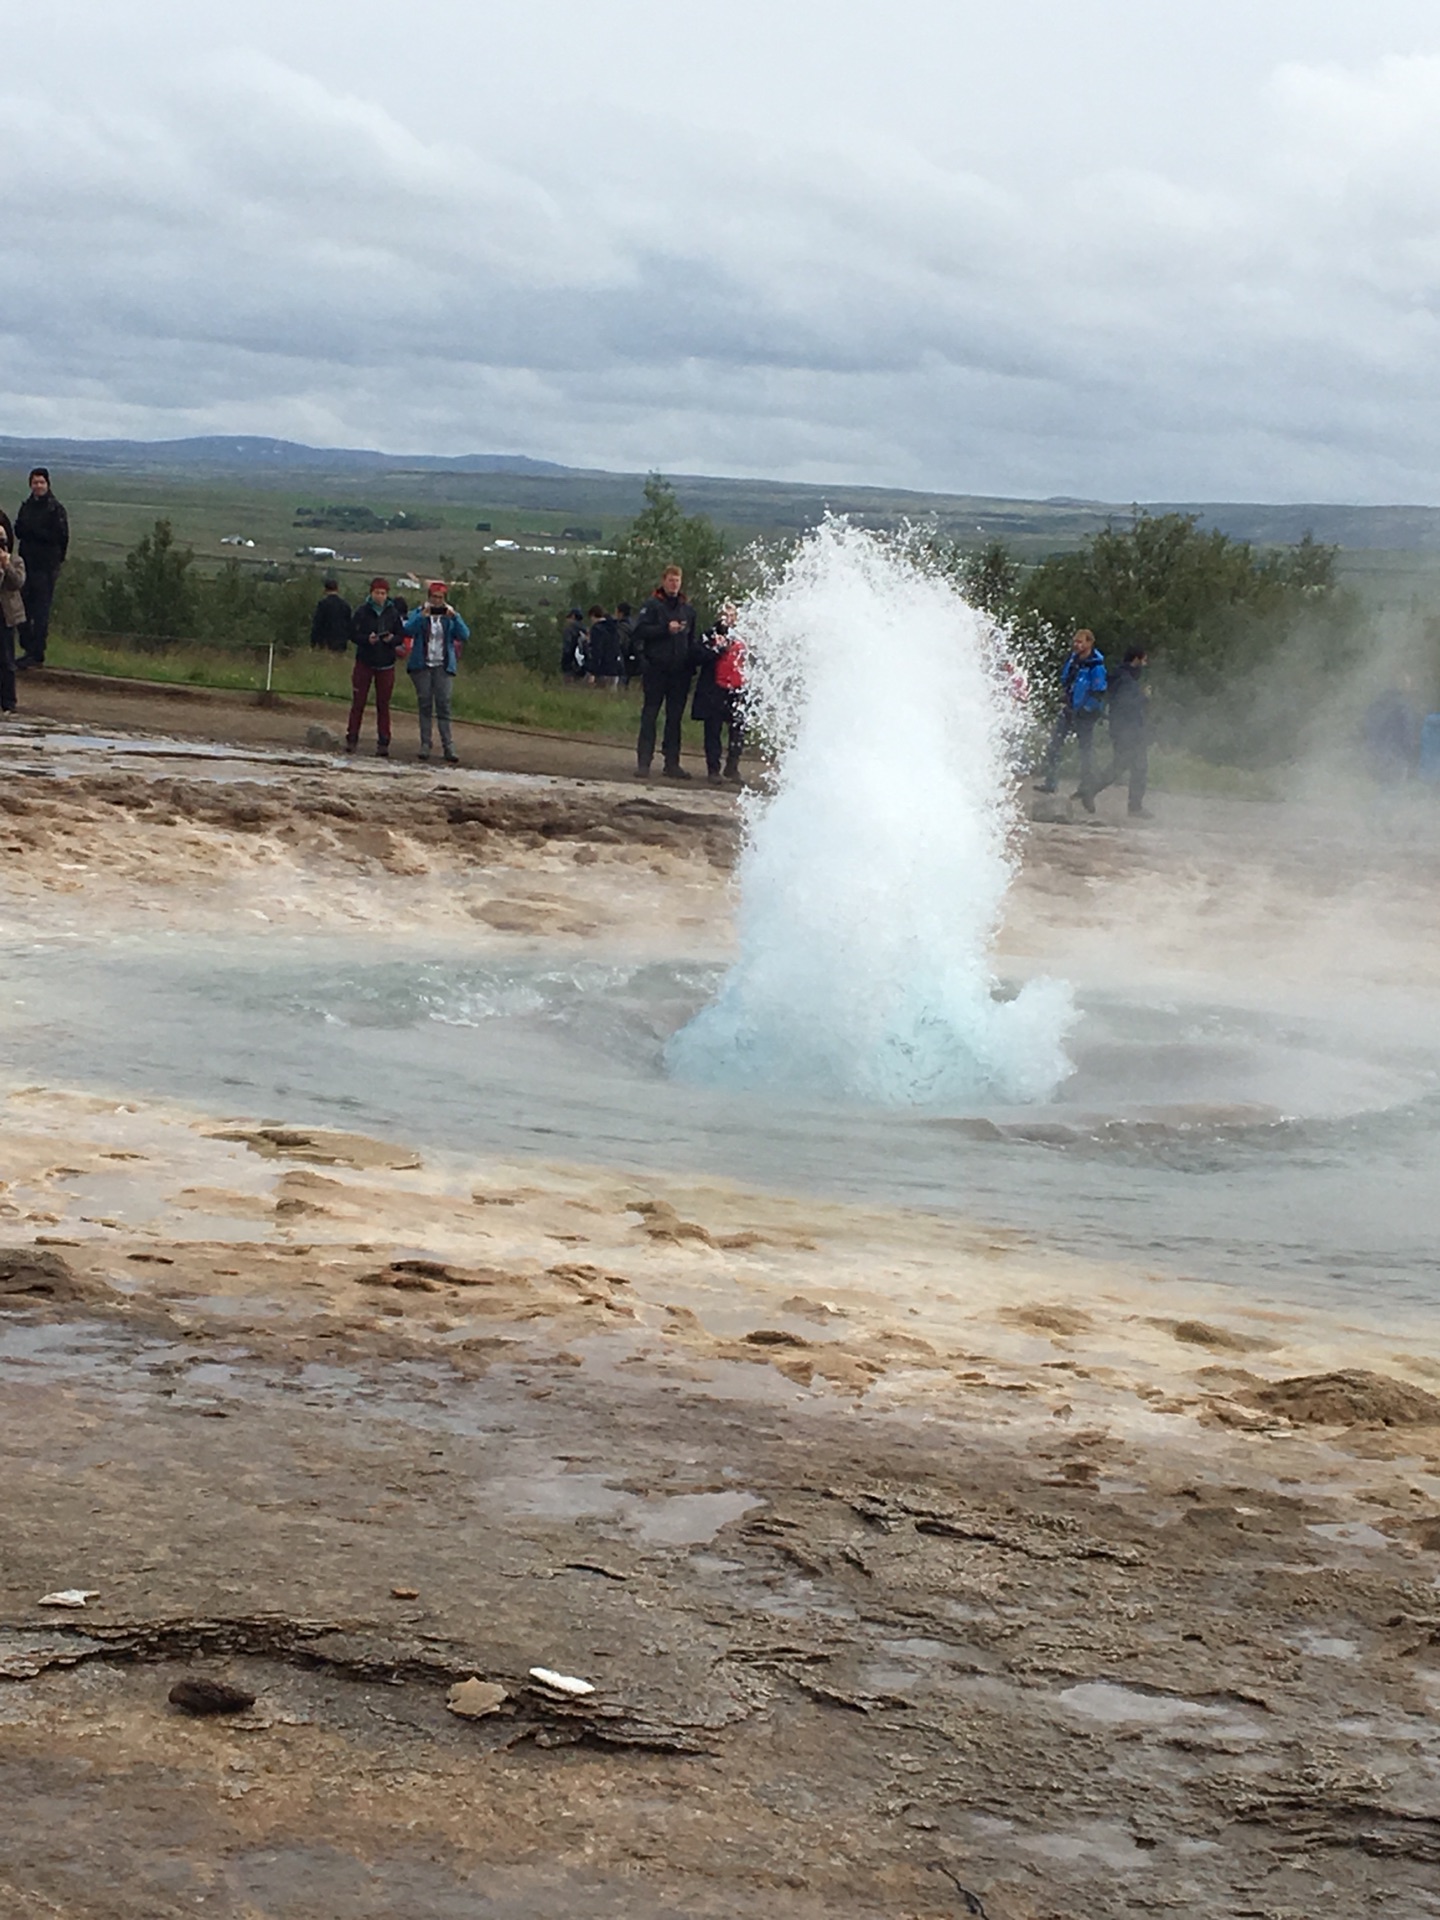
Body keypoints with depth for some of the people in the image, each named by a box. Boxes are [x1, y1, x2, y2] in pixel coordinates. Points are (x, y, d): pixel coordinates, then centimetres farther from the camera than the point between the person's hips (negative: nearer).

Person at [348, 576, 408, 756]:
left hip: (386, 664, 1)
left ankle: (383, 743, 5)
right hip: (365, 662, -1)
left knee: (383, 704, 3)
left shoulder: (393, 613, 3)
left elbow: (401, 636, 6)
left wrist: (392, 639, -16)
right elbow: (353, 634, -3)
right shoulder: (362, 611, -2)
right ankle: (351, 738, 5)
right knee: (358, 702, 0)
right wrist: (367, 639, -21)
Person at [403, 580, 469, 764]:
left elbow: (464, 636, -3)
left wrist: (454, 617, -15)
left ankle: (448, 746, -11)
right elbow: (408, 630, -10)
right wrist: (423, 616, -20)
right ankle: (425, 744, 3)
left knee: (444, 705, -8)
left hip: (444, 666, 0)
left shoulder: (450, 616, 9)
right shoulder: (418, 613, 7)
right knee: (425, 705, 1)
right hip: (422, 666, 0)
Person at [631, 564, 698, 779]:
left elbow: (692, 640, 16)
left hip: (679, 672, 4)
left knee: (675, 718, 6)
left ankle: (672, 763, 11)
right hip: (656, 670, -4)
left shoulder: (688, 609, 13)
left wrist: (691, 666, 7)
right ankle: (643, 762, -2)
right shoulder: (652, 605, 0)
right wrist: (666, 629, -19)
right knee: (650, 715, -2)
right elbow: (640, 630, -10)